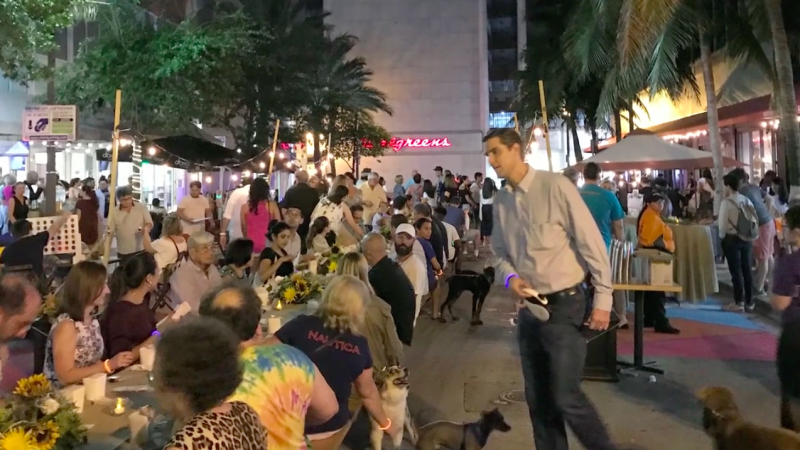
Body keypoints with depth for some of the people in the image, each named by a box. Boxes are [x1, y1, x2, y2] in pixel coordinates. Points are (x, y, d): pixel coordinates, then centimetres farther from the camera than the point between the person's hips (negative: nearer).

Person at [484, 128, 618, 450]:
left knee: (566, 397, -6)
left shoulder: (556, 186, -13)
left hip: (564, 304, -6)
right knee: (537, 398, 14)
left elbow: (592, 243, -12)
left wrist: (602, 299, -13)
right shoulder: (501, 200, 5)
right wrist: (509, 276, -9)